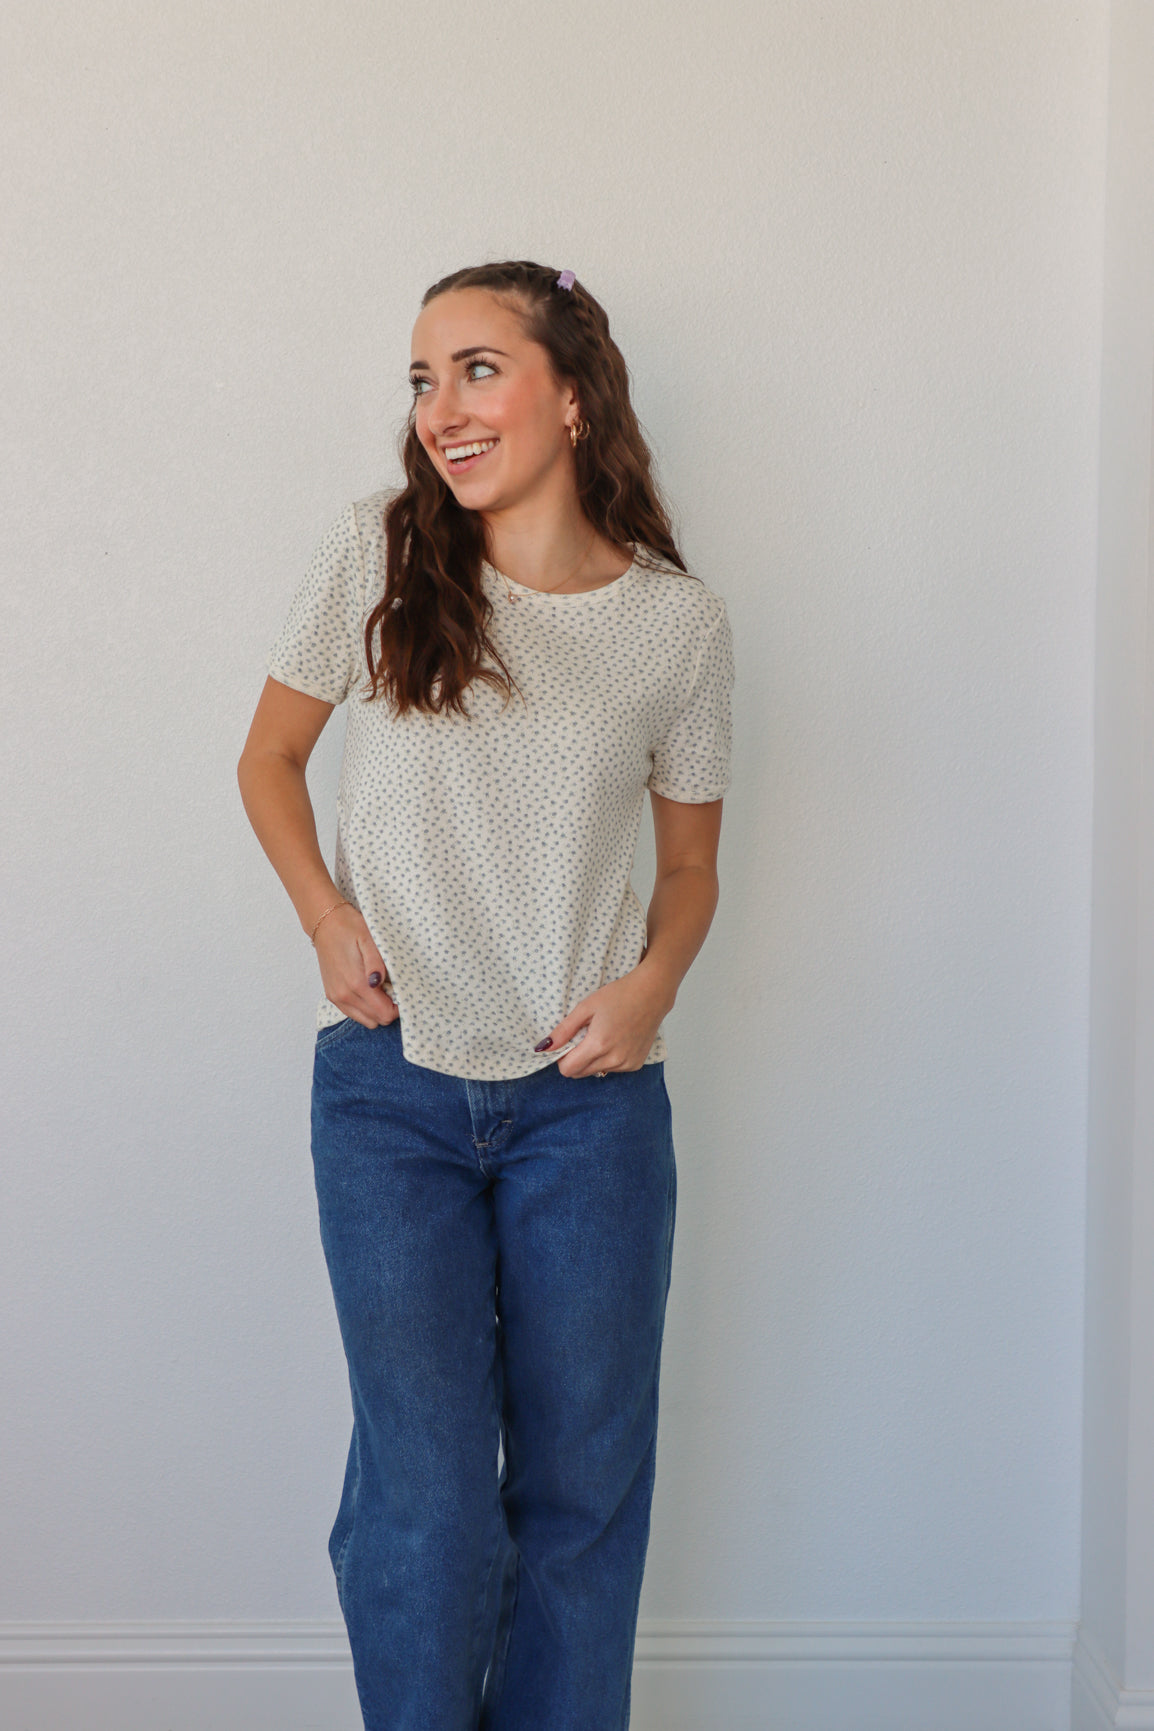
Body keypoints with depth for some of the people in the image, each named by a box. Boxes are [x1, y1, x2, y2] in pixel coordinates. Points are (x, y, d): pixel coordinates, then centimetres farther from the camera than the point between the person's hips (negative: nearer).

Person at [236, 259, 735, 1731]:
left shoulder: (681, 625, 0)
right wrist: (327, 916, -6)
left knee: (583, 1485, 10)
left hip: (590, 1093, 1)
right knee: (426, 1497, 1)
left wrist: (651, 984, -9)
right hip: (391, 1084, -1)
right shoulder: (374, 556, -3)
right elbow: (270, 756, 10)